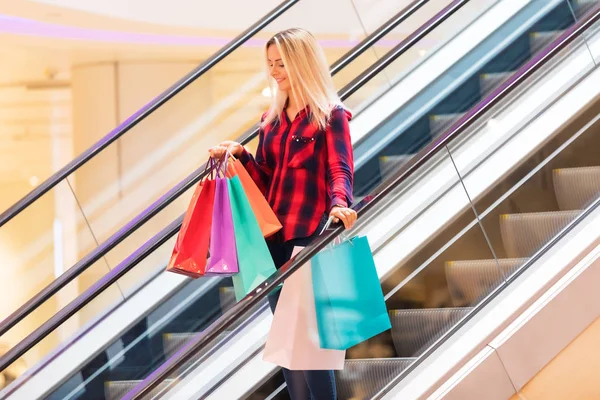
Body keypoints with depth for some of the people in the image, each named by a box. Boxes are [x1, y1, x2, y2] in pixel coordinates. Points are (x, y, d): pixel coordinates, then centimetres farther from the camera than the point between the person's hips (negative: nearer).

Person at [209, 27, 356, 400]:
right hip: (272, 238, 7)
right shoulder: (272, 119, 14)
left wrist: (339, 205, -37)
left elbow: (340, 169, -17)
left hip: (310, 238, -7)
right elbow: (266, 181, 15)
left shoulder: (330, 115, -5)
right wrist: (240, 154, -3)